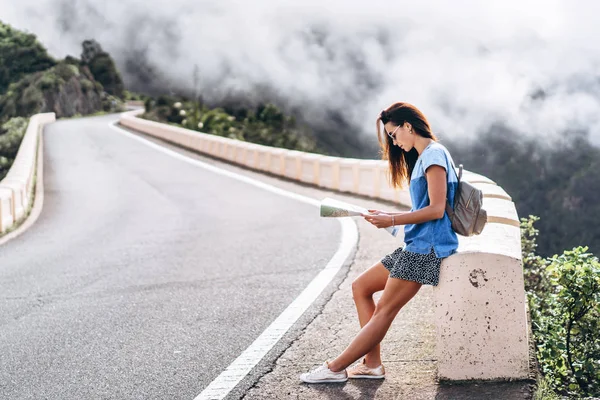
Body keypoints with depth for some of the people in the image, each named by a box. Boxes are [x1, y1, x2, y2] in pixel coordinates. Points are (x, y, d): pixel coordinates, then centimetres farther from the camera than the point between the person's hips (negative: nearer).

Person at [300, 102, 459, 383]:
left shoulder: (433, 154, -11)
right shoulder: (422, 157, 19)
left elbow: (436, 209, -19)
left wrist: (393, 220, -18)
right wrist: (387, 217, 12)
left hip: (428, 247, -11)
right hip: (416, 245, 11)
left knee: (385, 310, -8)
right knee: (360, 287, 8)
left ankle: (336, 368, -6)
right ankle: (372, 363, 3)